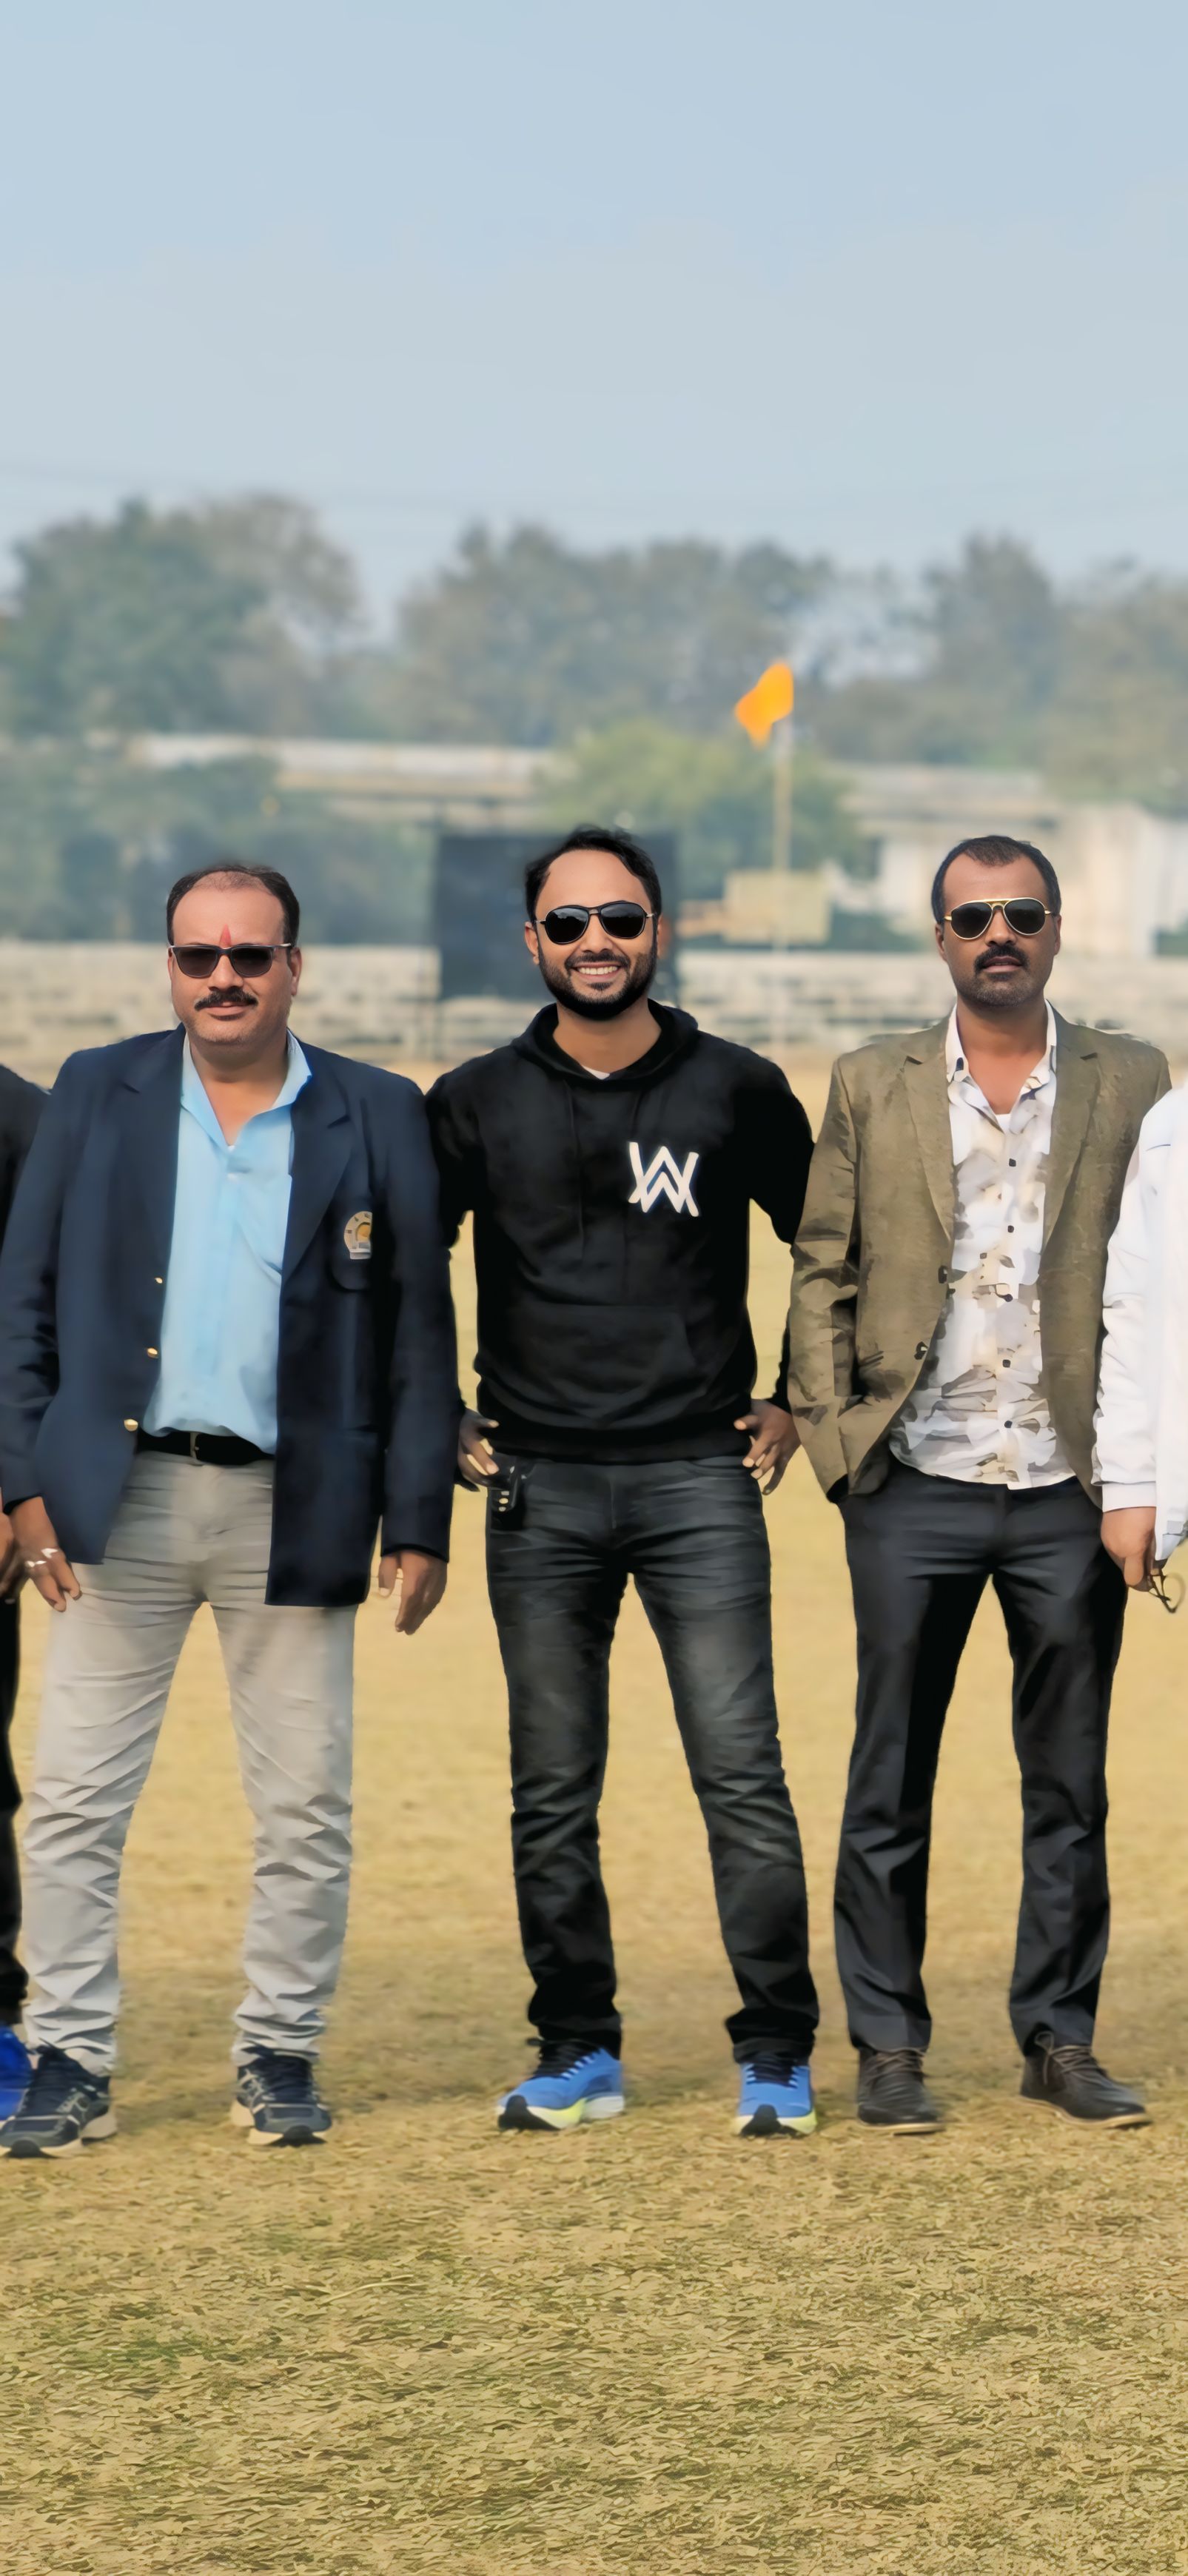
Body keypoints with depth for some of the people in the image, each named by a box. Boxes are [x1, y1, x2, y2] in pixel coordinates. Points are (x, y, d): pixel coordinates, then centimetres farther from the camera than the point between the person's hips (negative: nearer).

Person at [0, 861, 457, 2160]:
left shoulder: (378, 1118, 4)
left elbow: (419, 1333, 4)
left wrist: (418, 1522, -1)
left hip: (293, 1509, 0)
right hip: (121, 1495, 0)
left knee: (306, 1809, 4)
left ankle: (281, 2052, 17)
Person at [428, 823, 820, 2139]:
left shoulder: (738, 1092, 3)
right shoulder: (478, 1104, 5)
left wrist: (798, 1404, 10)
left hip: (700, 1481, -2)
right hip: (539, 1489, 2)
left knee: (742, 1773, -6)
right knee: (552, 1793, 5)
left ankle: (777, 2056, 1)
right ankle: (576, 2053, 15)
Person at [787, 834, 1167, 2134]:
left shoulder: (1130, 1084, 6)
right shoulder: (873, 1087, 7)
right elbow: (822, 1270, 8)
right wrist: (831, 1432, -2)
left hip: (1070, 1489, 0)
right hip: (915, 1488, 0)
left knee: (1070, 1783, 6)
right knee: (889, 1785, 3)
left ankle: (1061, 2039, 16)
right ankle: (887, 2047, 11)